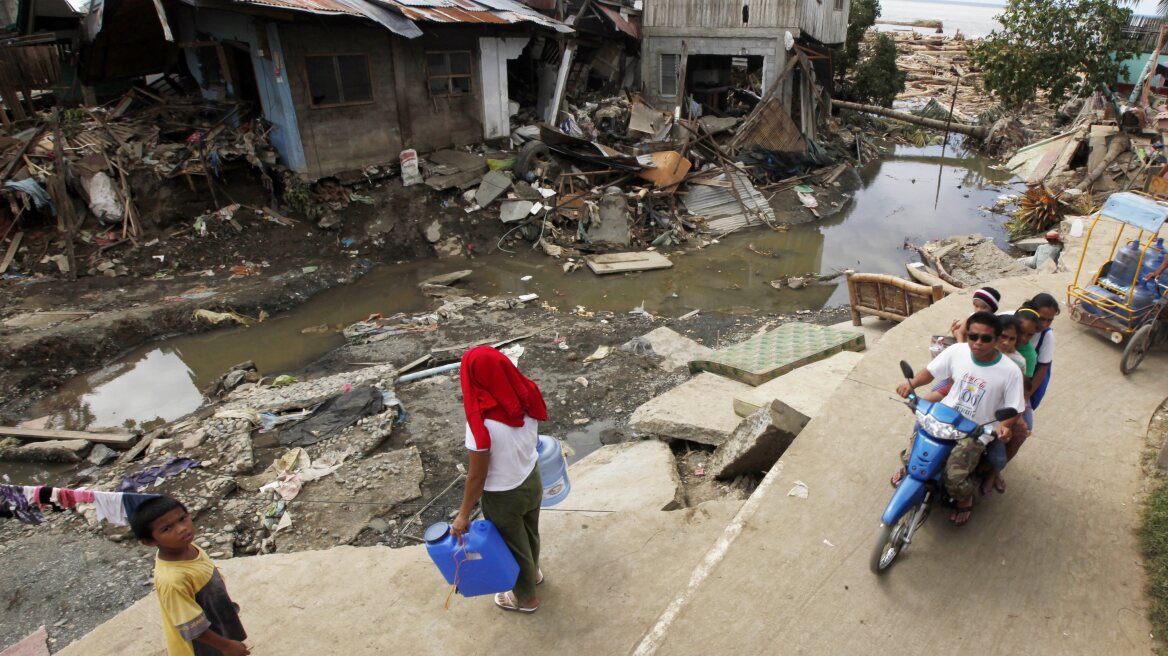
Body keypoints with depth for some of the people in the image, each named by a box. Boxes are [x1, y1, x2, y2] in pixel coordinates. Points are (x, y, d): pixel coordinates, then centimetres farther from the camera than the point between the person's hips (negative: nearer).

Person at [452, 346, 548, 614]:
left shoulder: (482, 423, -35)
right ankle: (533, 572, 61)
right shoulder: (526, 398, -17)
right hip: (532, 481, 6)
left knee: (513, 546, 23)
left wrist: (463, 515, -10)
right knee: (530, 533, 32)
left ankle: (526, 597, 48)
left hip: (504, 496, -5)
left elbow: (477, 476, -24)